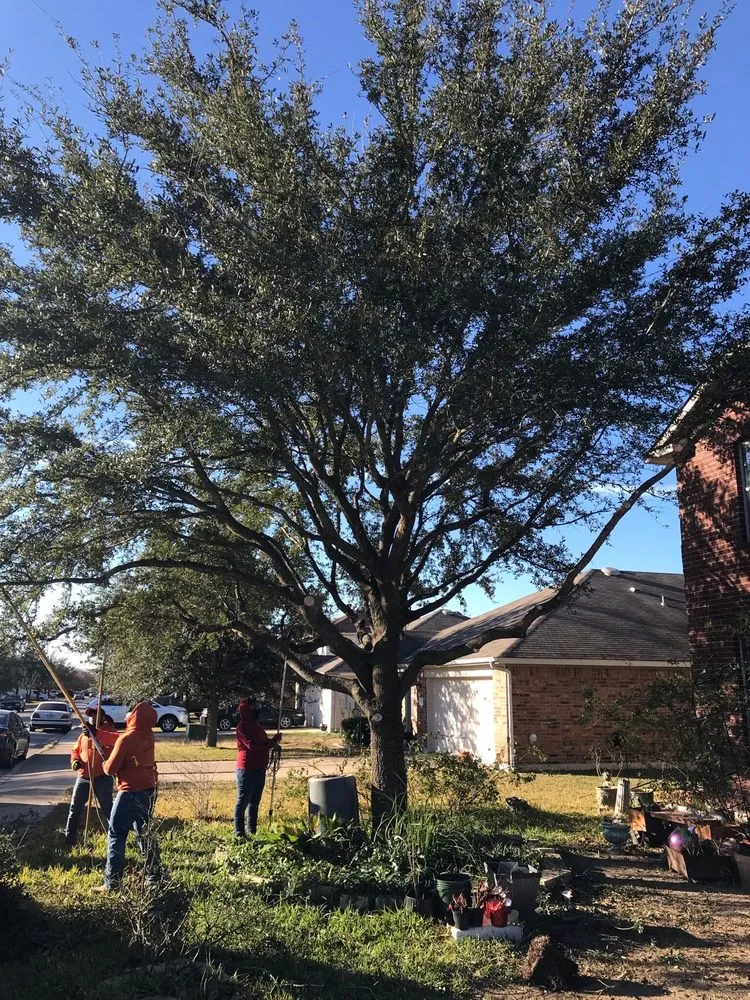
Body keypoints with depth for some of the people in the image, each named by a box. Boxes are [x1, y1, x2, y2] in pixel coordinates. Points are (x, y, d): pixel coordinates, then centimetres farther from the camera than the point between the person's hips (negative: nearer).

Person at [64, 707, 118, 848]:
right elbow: (75, 750, 19)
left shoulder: (107, 731, -6)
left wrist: (97, 733, -36)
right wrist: (74, 761, -4)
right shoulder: (84, 734, 11)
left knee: (107, 809, 0)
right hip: (83, 777, 6)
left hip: (102, 777, -6)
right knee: (75, 808, 14)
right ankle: (69, 839, 28)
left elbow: (117, 740, -28)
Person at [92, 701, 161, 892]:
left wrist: (105, 763, 8)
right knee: (144, 832, 18)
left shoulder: (126, 739, -19)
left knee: (116, 835, 4)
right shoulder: (149, 735, 3)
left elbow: (110, 769, -14)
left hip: (131, 792, -7)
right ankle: (155, 875, 21)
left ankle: (112, 882, 6)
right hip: (149, 790, 7)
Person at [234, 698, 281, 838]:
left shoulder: (257, 726, 16)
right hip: (247, 769, -9)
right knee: (243, 801, -3)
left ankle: (252, 830, 24)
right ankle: (239, 833, 2)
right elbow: (251, 745, -24)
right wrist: (272, 743, -18)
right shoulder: (242, 727, -13)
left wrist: (273, 740, 3)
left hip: (259, 769, 9)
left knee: (255, 801, 15)